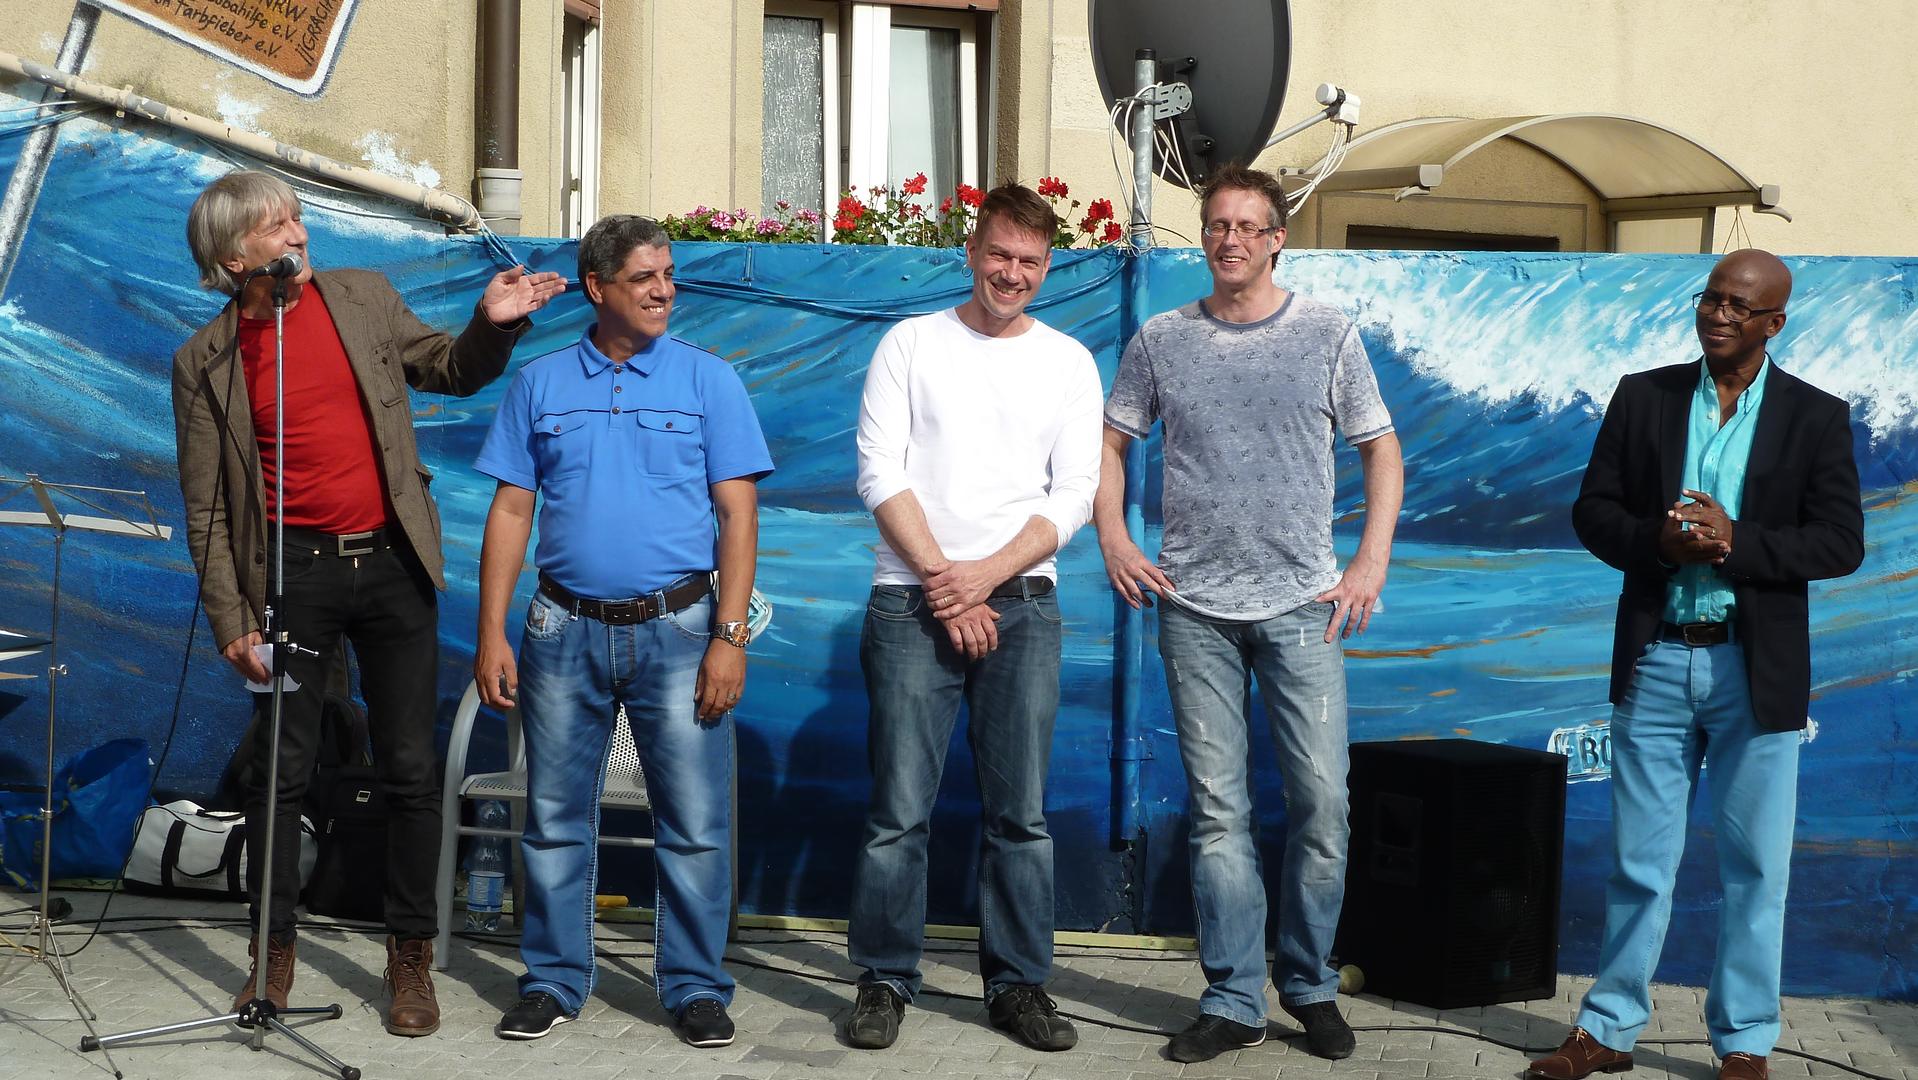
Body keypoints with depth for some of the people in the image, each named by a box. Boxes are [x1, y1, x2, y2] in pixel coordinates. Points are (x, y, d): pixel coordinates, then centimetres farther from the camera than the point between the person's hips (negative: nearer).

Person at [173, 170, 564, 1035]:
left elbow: (451, 372, 17)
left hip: (394, 564, 1)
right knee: (282, 770, 5)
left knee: (410, 771, 3)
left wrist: (494, 325, -4)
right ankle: (274, 954, 19)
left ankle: (411, 957, 14)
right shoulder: (205, 362, -1)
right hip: (293, 574, -1)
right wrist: (231, 621, -7)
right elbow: (205, 510, 0)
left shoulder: (363, 298, 5)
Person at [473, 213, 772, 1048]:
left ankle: (695, 987, 11)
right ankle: (553, 981, 19)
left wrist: (729, 637, -9)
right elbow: (510, 512, 8)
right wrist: (491, 635, 1)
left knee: (696, 824, -1)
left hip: (676, 629, -1)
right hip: (566, 630, 2)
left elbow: (738, 514, -1)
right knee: (555, 820, 7)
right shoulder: (540, 383, 8)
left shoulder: (708, 380, 3)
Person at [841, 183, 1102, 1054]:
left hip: (1021, 604, 2)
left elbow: (1073, 495, 3)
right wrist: (941, 580, -9)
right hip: (913, 601, -1)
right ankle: (884, 981, 9)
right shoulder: (912, 344, 6)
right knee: (899, 809, -2)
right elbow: (879, 472, -1)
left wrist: (984, 576, -9)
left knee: (1021, 812, 3)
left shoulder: (1067, 362, 9)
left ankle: (1019, 983, 12)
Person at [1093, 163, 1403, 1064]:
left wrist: (1372, 561, -1)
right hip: (1194, 607, 1)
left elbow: (1380, 450, 8)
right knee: (1218, 811, 4)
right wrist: (1112, 537, 0)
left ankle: (1311, 985, 15)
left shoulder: (1327, 336, 4)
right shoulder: (1161, 340, 7)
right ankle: (1233, 1000, 11)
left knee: (1322, 801, -3)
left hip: (1302, 605, -1)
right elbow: (1110, 442, 14)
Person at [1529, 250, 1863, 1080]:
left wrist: (1737, 541, -19)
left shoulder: (1816, 418, 0)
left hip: (1756, 669, -1)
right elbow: (1593, 511, 4)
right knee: (1639, 859, 9)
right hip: (1654, 660, 1)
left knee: (1756, 866, 6)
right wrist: (1660, 542, -15)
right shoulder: (1643, 397, 5)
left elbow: (1841, 542, -6)